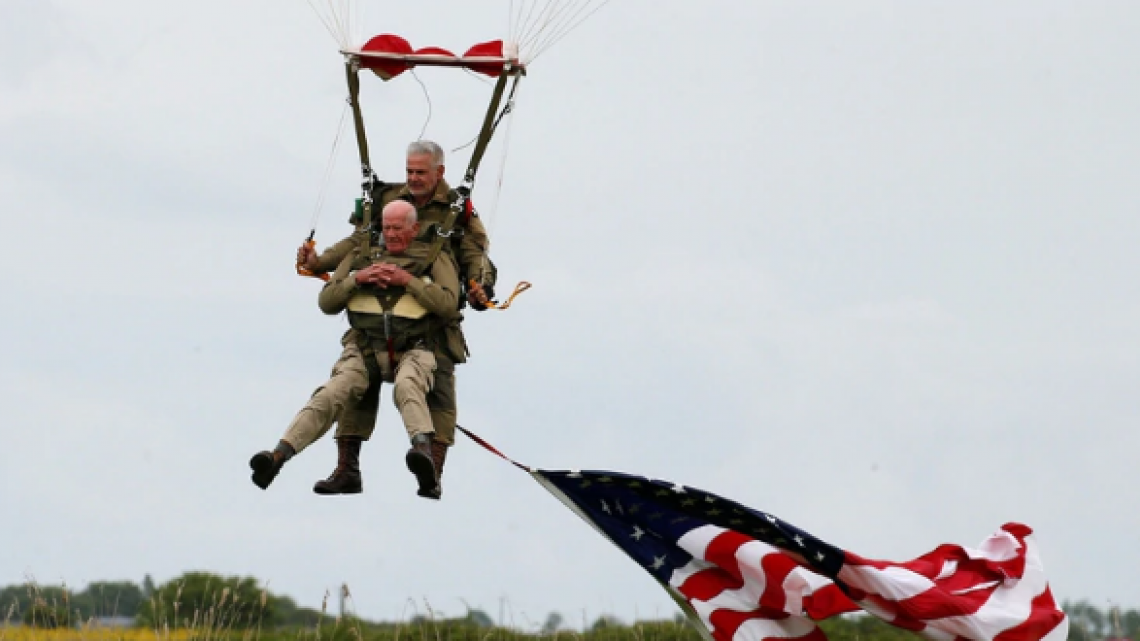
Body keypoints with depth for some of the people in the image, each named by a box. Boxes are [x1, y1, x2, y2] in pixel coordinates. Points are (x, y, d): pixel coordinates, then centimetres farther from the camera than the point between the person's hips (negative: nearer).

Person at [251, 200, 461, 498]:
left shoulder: (434, 259, 14)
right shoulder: (362, 257, 24)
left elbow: (449, 305, 0)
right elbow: (327, 302, 18)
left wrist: (409, 281, -8)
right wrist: (357, 278, 1)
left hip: (412, 350, -2)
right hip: (365, 348, 2)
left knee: (407, 387, -37)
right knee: (332, 394, -24)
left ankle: (423, 450, -61)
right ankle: (280, 454, -40)